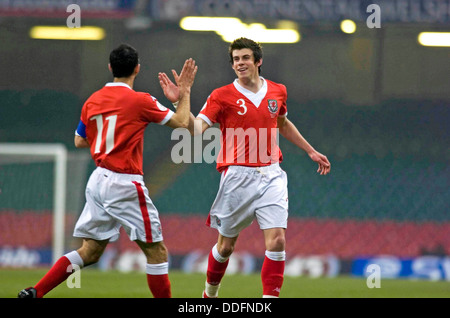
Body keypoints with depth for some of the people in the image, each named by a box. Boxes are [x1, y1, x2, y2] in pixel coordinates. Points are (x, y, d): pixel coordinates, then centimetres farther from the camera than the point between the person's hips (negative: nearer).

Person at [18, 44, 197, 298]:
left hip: (99, 181, 7)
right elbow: (181, 122, -2)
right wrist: (185, 92, 11)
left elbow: (80, 141, 19)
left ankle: (34, 293, 4)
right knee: (156, 251, 2)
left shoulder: (93, 101, 8)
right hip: (125, 185, -7)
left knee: (90, 252, 11)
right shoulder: (140, 101, -10)